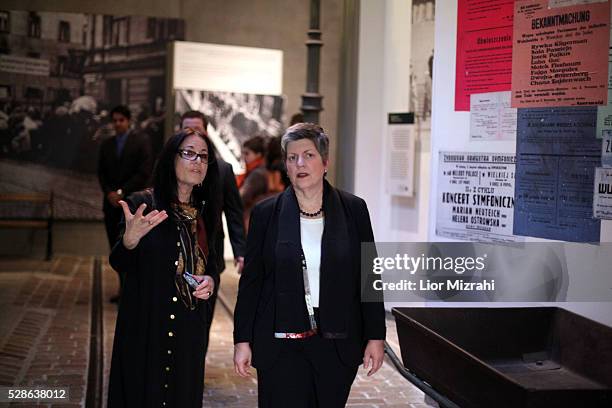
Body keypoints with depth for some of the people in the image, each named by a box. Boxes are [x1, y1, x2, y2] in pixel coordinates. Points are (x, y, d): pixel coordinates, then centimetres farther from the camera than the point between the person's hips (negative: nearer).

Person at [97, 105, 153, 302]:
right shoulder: (106, 144, 15)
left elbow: (145, 172, -8)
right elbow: (101, 173, 13)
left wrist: (122, 192, -11)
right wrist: (109, 193, -5)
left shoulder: (141, 141, -1)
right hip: (112, 203, 5)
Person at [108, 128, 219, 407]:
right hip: (146, 325, -4)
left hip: (190, 329, 5)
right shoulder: (142, 204, -8)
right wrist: (130, 240, -30)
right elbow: (118, 265, -10)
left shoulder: (204, 213, 8)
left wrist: (211, 280, -5)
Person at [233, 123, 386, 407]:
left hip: (337, 343, 1)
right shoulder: (266, 213, 0)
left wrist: (375, 336, 1)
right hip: (281, 344, -1)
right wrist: (242, 340, 1)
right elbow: (250, 281, 3)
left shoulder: (353, 210, 2)